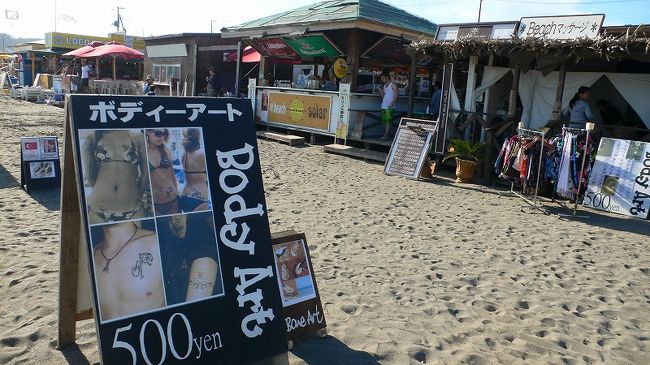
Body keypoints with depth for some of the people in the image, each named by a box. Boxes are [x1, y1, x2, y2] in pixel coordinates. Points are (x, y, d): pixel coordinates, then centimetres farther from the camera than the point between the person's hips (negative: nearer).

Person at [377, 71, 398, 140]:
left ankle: (385, 136, -15)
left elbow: (396, 94, -13)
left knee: (388, 122, -10)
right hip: (383, 106, 8)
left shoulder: (393, 85, -3)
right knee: (384, 122, 8)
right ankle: (385, 135, 12)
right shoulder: (384, 86, 20)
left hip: (389, 107, -8)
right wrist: (381, 92, 4)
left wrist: (392, 102, -24)